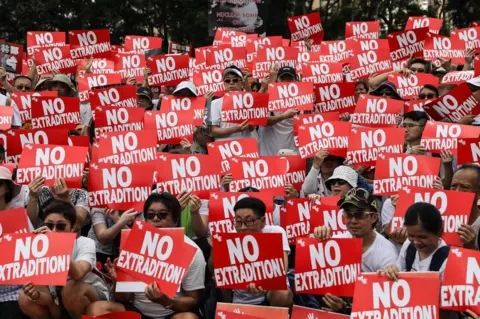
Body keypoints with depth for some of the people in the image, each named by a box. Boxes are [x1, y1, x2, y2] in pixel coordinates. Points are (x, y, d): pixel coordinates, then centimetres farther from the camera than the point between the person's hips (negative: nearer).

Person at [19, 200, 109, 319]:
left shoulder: (85, 243, -20)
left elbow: (78, 274, -43)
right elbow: (49, 297, -17)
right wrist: (37, 295, -41)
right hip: (60, 301, 4)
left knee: (71, 288, -35)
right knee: (25, 298, -19)